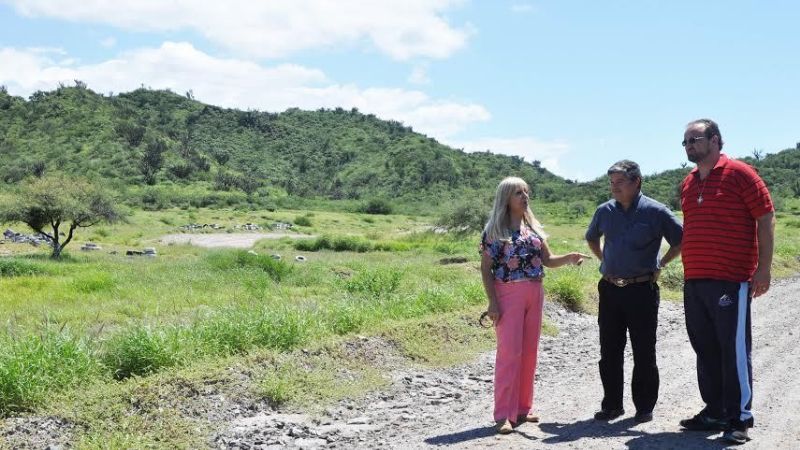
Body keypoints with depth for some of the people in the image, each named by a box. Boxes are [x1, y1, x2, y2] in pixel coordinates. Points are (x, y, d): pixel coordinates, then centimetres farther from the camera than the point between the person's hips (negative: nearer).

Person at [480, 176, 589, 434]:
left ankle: (523, 408, 18)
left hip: (534, 294, 6)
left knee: (529, 352, 8)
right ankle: (504, 415, -5)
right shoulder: (494, 230, -4)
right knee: (509, 352, -9)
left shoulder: (533, 228, 13)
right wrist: (492, 302, -14)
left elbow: (548, 260, 13)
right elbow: (486, 269, -7)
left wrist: (570, 257, -7)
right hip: (508, 294, -6)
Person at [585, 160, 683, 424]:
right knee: (609, 352, 9)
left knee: (644, 352, 4)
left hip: (642, 290, -4)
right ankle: (611, 405, 20)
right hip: (609, 290, 4)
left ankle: (645, 407, 15)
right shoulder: (605, 211, 6)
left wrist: (660, 265, -1)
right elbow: (591, 238, 25)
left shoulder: (655, 211, -7)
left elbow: (681, 240, 0)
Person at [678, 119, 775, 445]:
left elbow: (766, 219, -6)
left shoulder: (739, 174, -5)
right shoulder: (688, 184, 15)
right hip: (694, 282, 7)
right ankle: (714, 412, 22)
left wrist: (763, 268, -11)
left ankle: (739, 419, 4)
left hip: (730, 281, -7)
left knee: (734, 350, -4)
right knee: (706, 350, 12)